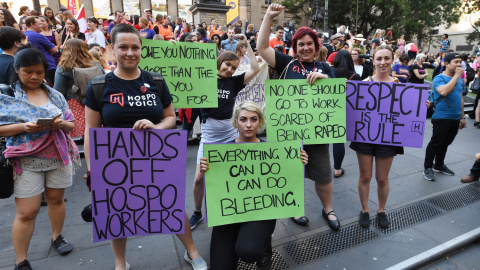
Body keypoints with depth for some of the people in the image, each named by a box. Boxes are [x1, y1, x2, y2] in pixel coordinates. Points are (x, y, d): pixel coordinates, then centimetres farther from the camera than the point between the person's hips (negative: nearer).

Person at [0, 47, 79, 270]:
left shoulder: (55, 95, 8)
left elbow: (71, 125, 8)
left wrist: (61, 124, -14)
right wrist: (24, 127, -21)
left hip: (58, 156, 3)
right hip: (26, 160, -3)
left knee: (56, 199, 16)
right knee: (26, 212, 0)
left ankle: (57, 237, 39)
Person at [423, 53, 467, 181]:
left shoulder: (459, 79, 13)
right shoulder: (439, 78, -10)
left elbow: (460, 98, 20)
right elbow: (444, 91, -30)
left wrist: (462, 117, 19)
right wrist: (456, 75, -21)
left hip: (455, 118, 7)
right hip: (442, 118, -7)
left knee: (445, 143, 16)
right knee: (435, 143, -2)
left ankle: (439, 165, 30)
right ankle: (428, 168, 9)